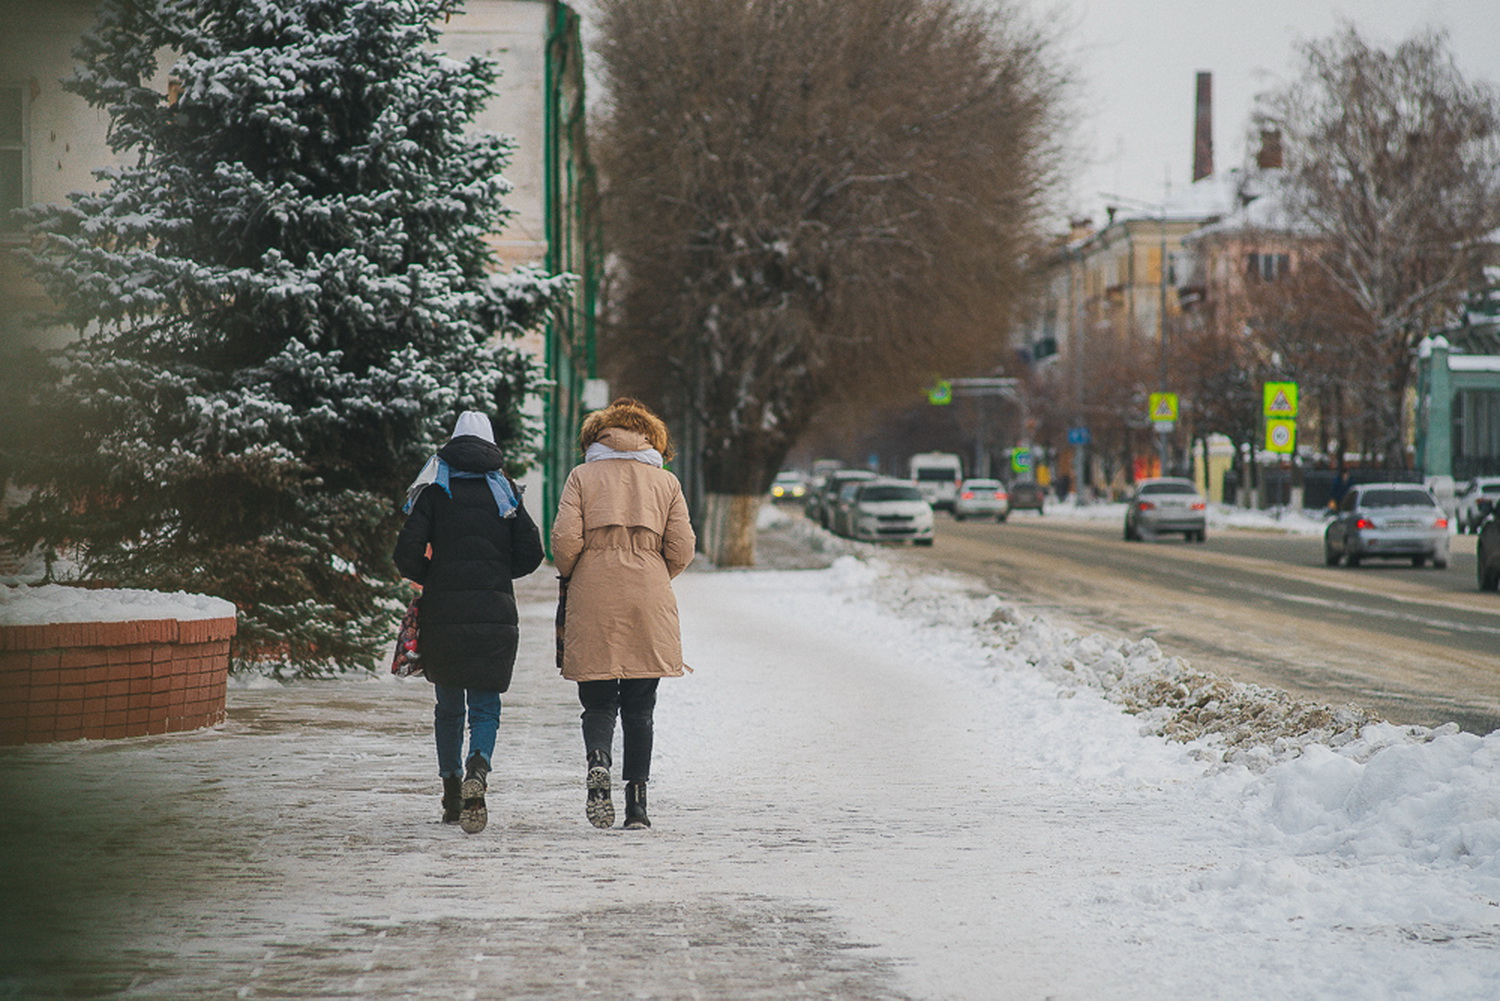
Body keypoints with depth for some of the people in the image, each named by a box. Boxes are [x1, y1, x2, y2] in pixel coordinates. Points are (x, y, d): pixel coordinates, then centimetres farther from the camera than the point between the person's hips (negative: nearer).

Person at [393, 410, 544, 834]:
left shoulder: (434, 490, 2)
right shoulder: (505, 490, 6)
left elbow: (407, 553, -7)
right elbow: (530, 554, 2)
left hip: (442, 614, 0)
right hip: (494, 615, 0)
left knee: (448, 706, 15)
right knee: (485, 705, 0)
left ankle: (452, 793, 16)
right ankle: (478, 769, -28)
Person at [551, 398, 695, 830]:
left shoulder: (583, 476, 6)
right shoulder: (666, 482, 10)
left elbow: (565, 539, -5)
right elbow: (681, 551, 4)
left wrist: (569, 576, 13)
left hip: (593, 600, -1)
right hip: (649, 600, 1)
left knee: (598, 701, 5)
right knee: (640, 708, 7)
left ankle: (597, 761, -25)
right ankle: (637, 802, 3)